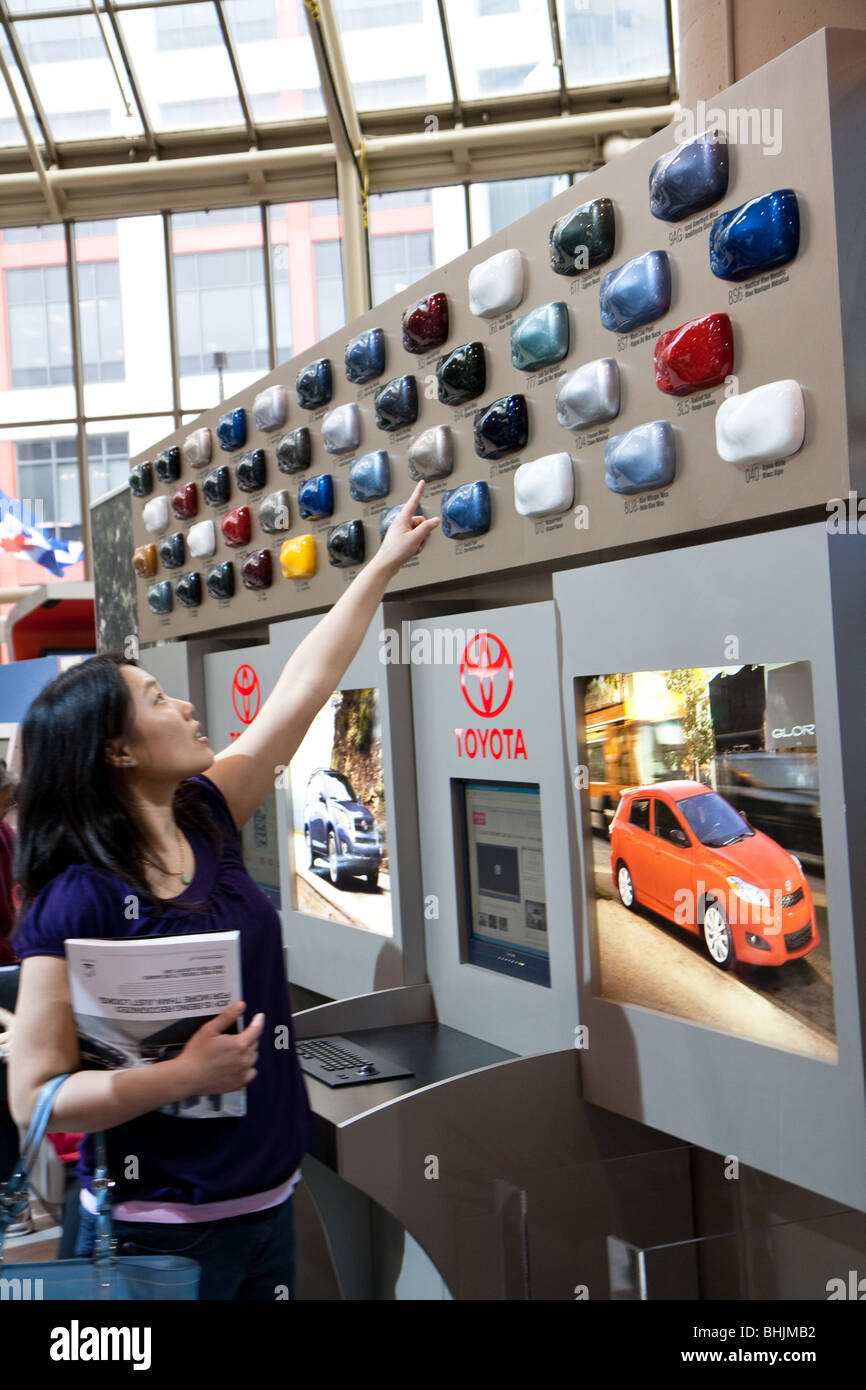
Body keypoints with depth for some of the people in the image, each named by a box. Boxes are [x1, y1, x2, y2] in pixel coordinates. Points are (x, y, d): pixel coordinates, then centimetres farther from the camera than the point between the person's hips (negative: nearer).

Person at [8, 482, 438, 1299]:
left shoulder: (204, 823, -1)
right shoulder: (76, 901, -19)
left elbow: (303, 688, 5)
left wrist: (384, 564, 11)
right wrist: (185, 1074, -27)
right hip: (164, 1231, -6)